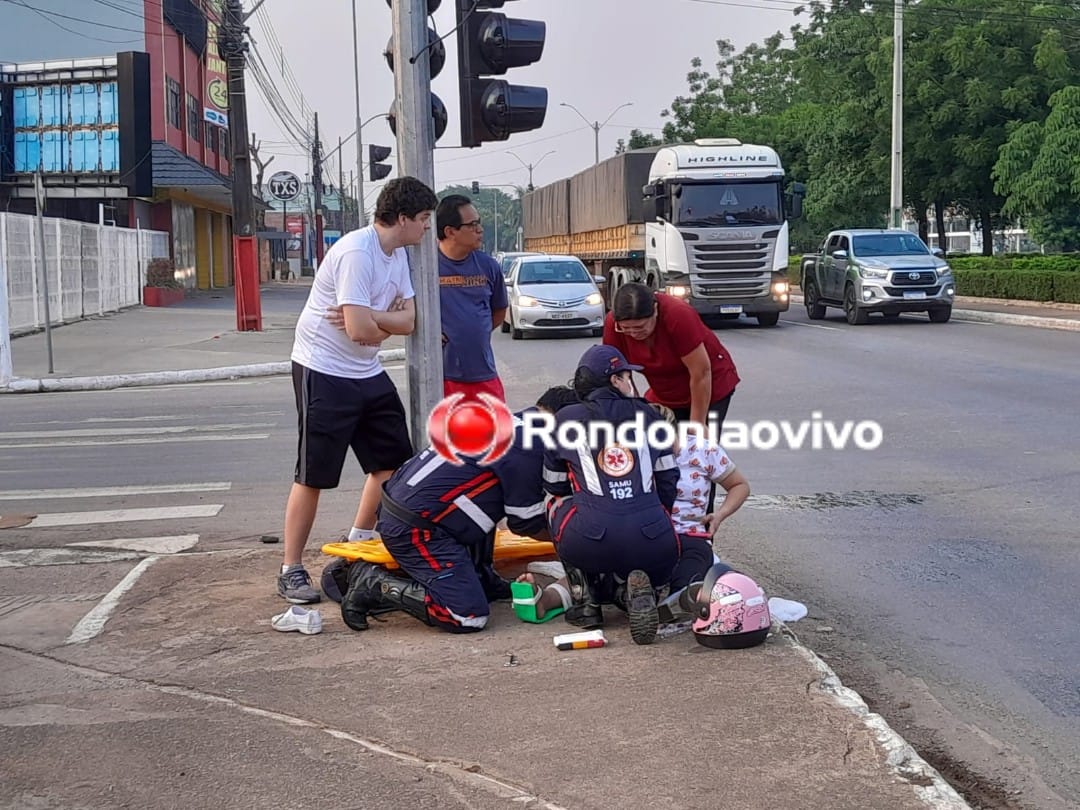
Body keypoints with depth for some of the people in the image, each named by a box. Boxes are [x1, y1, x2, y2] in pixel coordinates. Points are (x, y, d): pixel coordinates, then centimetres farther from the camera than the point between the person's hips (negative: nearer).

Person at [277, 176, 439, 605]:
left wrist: (371, 319, -19)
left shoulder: (397, 254, 7)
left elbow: (407, 319, 0)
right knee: (313, 475, -4)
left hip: (368, 373, 9)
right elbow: (361, 331, -28)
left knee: (392, 460, 12)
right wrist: (389, 323, -6)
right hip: (324, 372, -9)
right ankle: (291, 570, 6)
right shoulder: (356, 252, -23)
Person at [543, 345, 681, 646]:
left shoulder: (565, 420, 14)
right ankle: (628, 591, -5)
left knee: (559, 507, 31)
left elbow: (554, 487, 25)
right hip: (653, 546, 1)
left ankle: (585, 602, 16)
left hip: (590, 544, -1)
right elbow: (668, 482, 21)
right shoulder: (648, 415, 17)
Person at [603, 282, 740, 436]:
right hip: (665, 396, 4)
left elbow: (701, 374, -25)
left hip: (709, 387, -4)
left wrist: (697, 423, -19)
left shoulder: (678, 315, -32)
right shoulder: (612, 323, -21)